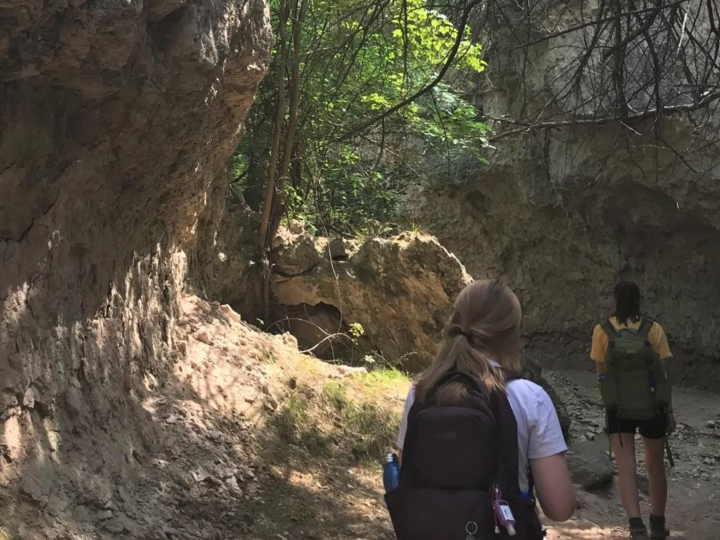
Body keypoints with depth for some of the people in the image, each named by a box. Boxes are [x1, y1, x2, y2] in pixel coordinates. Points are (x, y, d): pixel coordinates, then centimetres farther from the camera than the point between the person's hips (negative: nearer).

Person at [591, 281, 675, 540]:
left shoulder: (602, 331, -6)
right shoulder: (654, 329, -7)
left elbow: (601, 372, 0)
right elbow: (663, 374, -5)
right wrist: (670, 411, 2)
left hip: (619, 410, -1)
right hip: (652, 408, 1)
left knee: (626, 470, -3)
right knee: (655, 467, 19)